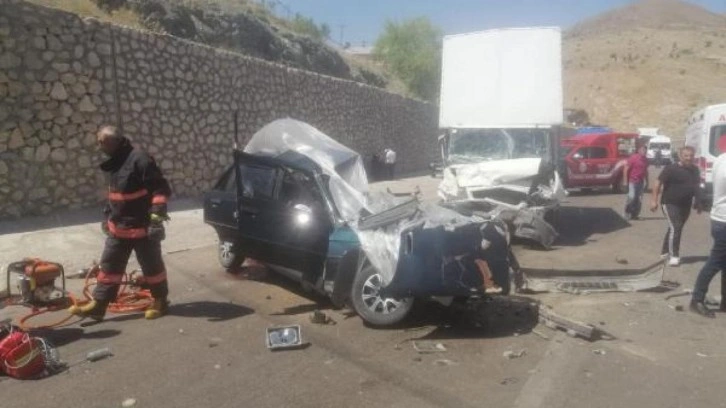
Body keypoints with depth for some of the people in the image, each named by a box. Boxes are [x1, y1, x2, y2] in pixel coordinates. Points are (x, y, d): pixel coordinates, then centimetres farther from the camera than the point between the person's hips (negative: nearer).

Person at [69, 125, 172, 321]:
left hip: (142, 227, -8)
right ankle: (97, 305, 19)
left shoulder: (139, 159, -18)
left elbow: (161, 188, -21)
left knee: (152, 266, 7)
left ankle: (160, 301, 23)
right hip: (118, 227, 9)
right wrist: (108, 216, 27)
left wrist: (157, 212, -26)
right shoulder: (115, 163, 11)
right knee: (109, 266, 11)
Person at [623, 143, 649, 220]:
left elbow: (646, 171, 20)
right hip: (632, 181, -7)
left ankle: (635, 215, 15)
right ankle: (627, 213, 4)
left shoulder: (645, 159, 10)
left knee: (639, 199, 7)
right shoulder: (633, 158, -10)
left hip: (641, 182, 7)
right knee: (632, 196, -11)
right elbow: (626, 169, -11)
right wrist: (625, 181, -14)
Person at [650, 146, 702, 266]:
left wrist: (698, 202, 20)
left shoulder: (695, 170, 9)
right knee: (675, 228, -14)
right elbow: (658, 184, -13)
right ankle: (674, 255, -11)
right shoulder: (671, 169, -13)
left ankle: (665, 251, 27)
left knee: (676, 229, 14)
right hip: (670, 203, -7)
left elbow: (696, 187, 20)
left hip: (685, 205, 7)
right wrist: (654, 200, -18)